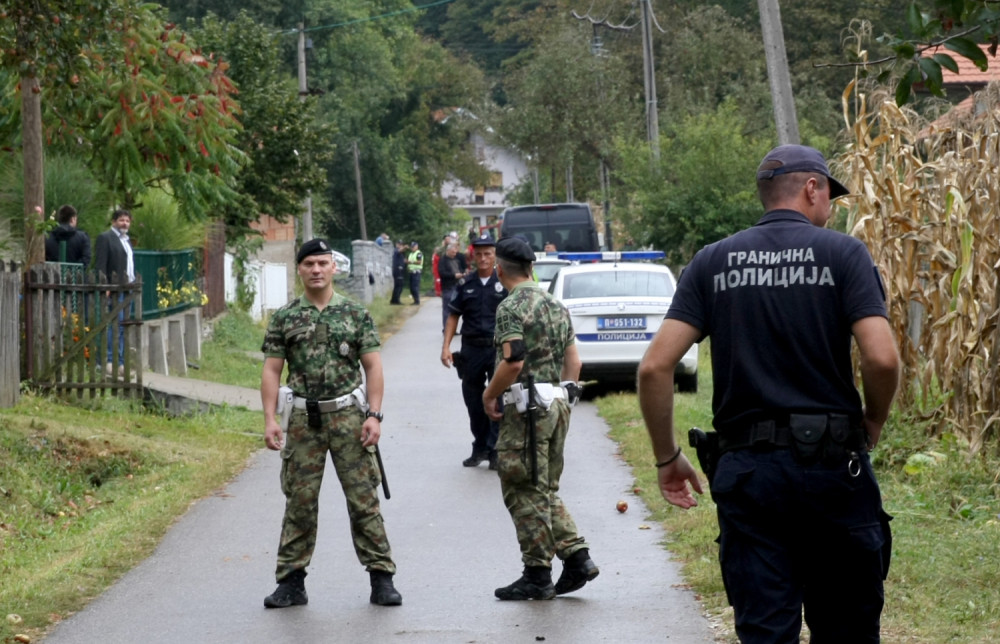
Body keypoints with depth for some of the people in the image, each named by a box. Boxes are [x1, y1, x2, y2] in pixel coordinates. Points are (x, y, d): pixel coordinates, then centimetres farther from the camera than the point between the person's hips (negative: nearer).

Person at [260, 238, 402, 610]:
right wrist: (270, 419, -6)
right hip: (303, 419, 1)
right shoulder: (284, 318, 5)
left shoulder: (355, 314, 3)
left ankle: (381, 578, 4)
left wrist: (374, 415, -8)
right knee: (300, 501, 4)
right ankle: (291, 582, 10)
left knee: (364, 498, -1)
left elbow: (373, 367, 2)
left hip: (347, 415, -1)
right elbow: (271, 371, 4)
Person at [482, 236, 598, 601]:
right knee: (546, 490, 17)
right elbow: (573, 360, 16)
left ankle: (537, 576, 1)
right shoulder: (556, 305, 15)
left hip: (526, 407, -9)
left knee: (524, 493, -2)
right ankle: (577, 557, 7)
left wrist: (488, 395, -9)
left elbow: (513, 361, -22)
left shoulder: (511, 307, -12)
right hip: (558, 404, 9)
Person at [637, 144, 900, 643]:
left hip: (747, 469, 2)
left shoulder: (713, 262, 7)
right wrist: (872, 425, 6)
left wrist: (666, 457, 10)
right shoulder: (843, 253, -1)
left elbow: (654, 367, -1)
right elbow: (882, 359, -13)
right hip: (833, 467, -2)